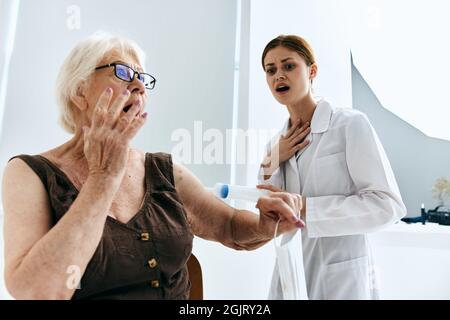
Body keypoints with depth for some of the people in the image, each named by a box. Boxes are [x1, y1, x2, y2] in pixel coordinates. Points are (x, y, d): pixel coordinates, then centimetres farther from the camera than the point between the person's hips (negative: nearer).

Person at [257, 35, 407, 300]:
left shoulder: (351, 124, -10)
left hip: (342, 280, -5)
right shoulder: (277, 143, 4)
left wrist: (303, 207, -22)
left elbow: (387, 204, -17)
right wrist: (273, 164, -8)